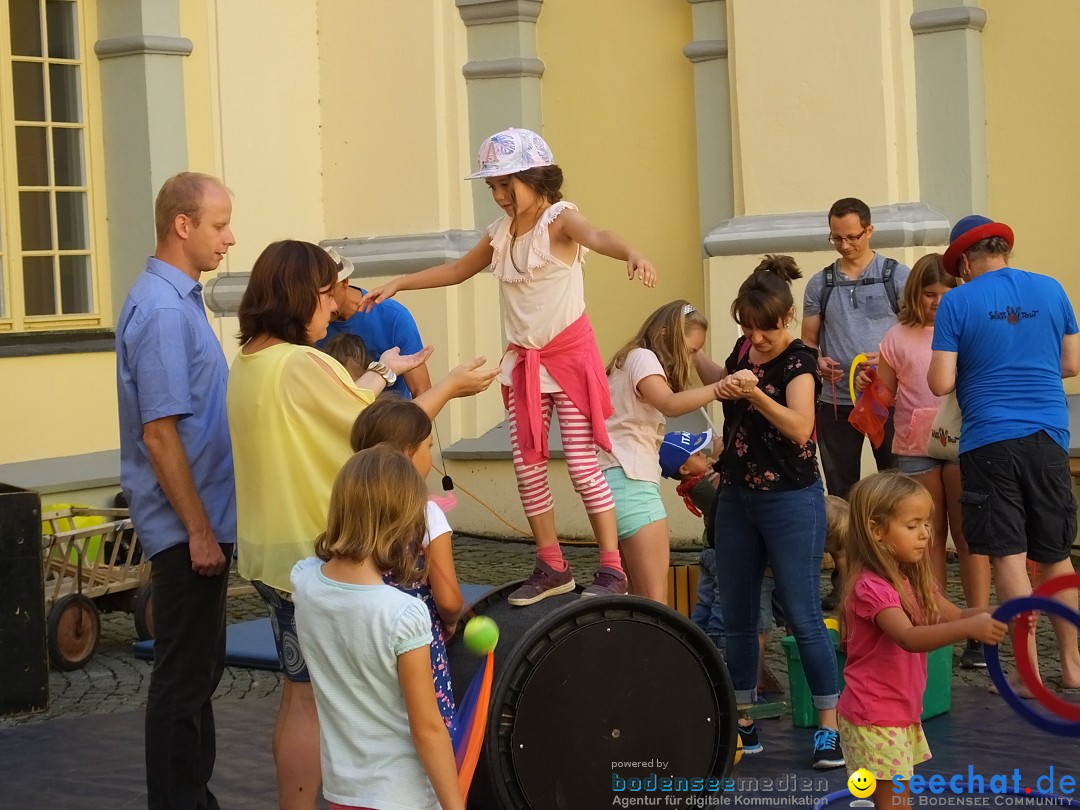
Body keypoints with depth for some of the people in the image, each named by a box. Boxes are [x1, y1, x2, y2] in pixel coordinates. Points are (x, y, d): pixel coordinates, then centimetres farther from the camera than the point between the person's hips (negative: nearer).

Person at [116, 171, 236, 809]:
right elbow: (159, 432, -22)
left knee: (200, 667, 17)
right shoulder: (161, 310, -19)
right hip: (187, 526, -10)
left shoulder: (179, 300, 12)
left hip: (203, 518, 10)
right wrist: (199, 531, -20)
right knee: (185, 675, -2)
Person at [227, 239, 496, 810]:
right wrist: (449, 387, -4)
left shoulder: (247, 363, 7)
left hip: (270, 552, 9)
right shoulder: (301, 363, -21)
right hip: (314, 555, -9)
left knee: (298, 692, 18)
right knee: (314, 699, 0)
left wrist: (383, 373, 26)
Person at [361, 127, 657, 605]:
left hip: (570, 355, -7)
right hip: (524, 362, 7)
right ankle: (551, 567, 17)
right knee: (527, 466, 7)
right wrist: (397, 284, 19)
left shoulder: (559, 219, -14)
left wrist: (632, 254, -58)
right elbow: (458, 270, 22)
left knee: (583, 465, -7)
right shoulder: (501, 231, 7)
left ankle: (612, 570, 0)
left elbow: (597, 237, -37)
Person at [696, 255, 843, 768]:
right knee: (737, 618, 10)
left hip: (790, 502, -7)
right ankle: (743, 724, 20)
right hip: (736, 499, 7)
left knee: (802, 617, -5)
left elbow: (800, 427, -30)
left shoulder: (798, 362, -14)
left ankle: (829, 727, 3)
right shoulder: (746, 348, 5)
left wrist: (754, 394, -41)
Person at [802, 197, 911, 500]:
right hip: (836, 403, 3)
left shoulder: (897, 276, 2)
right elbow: (808, 342, 13)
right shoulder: (820, 284, 10)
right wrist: (818, 362, -10)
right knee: (840, 493, 7)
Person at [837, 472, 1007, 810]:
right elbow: (910, 638, -37)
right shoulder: (871, 587, -24)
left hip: (903, 713, 9)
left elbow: (954, 616, 6)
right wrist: (970, 628, -49)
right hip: (875, 717, -9)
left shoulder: (913, 581, 7)